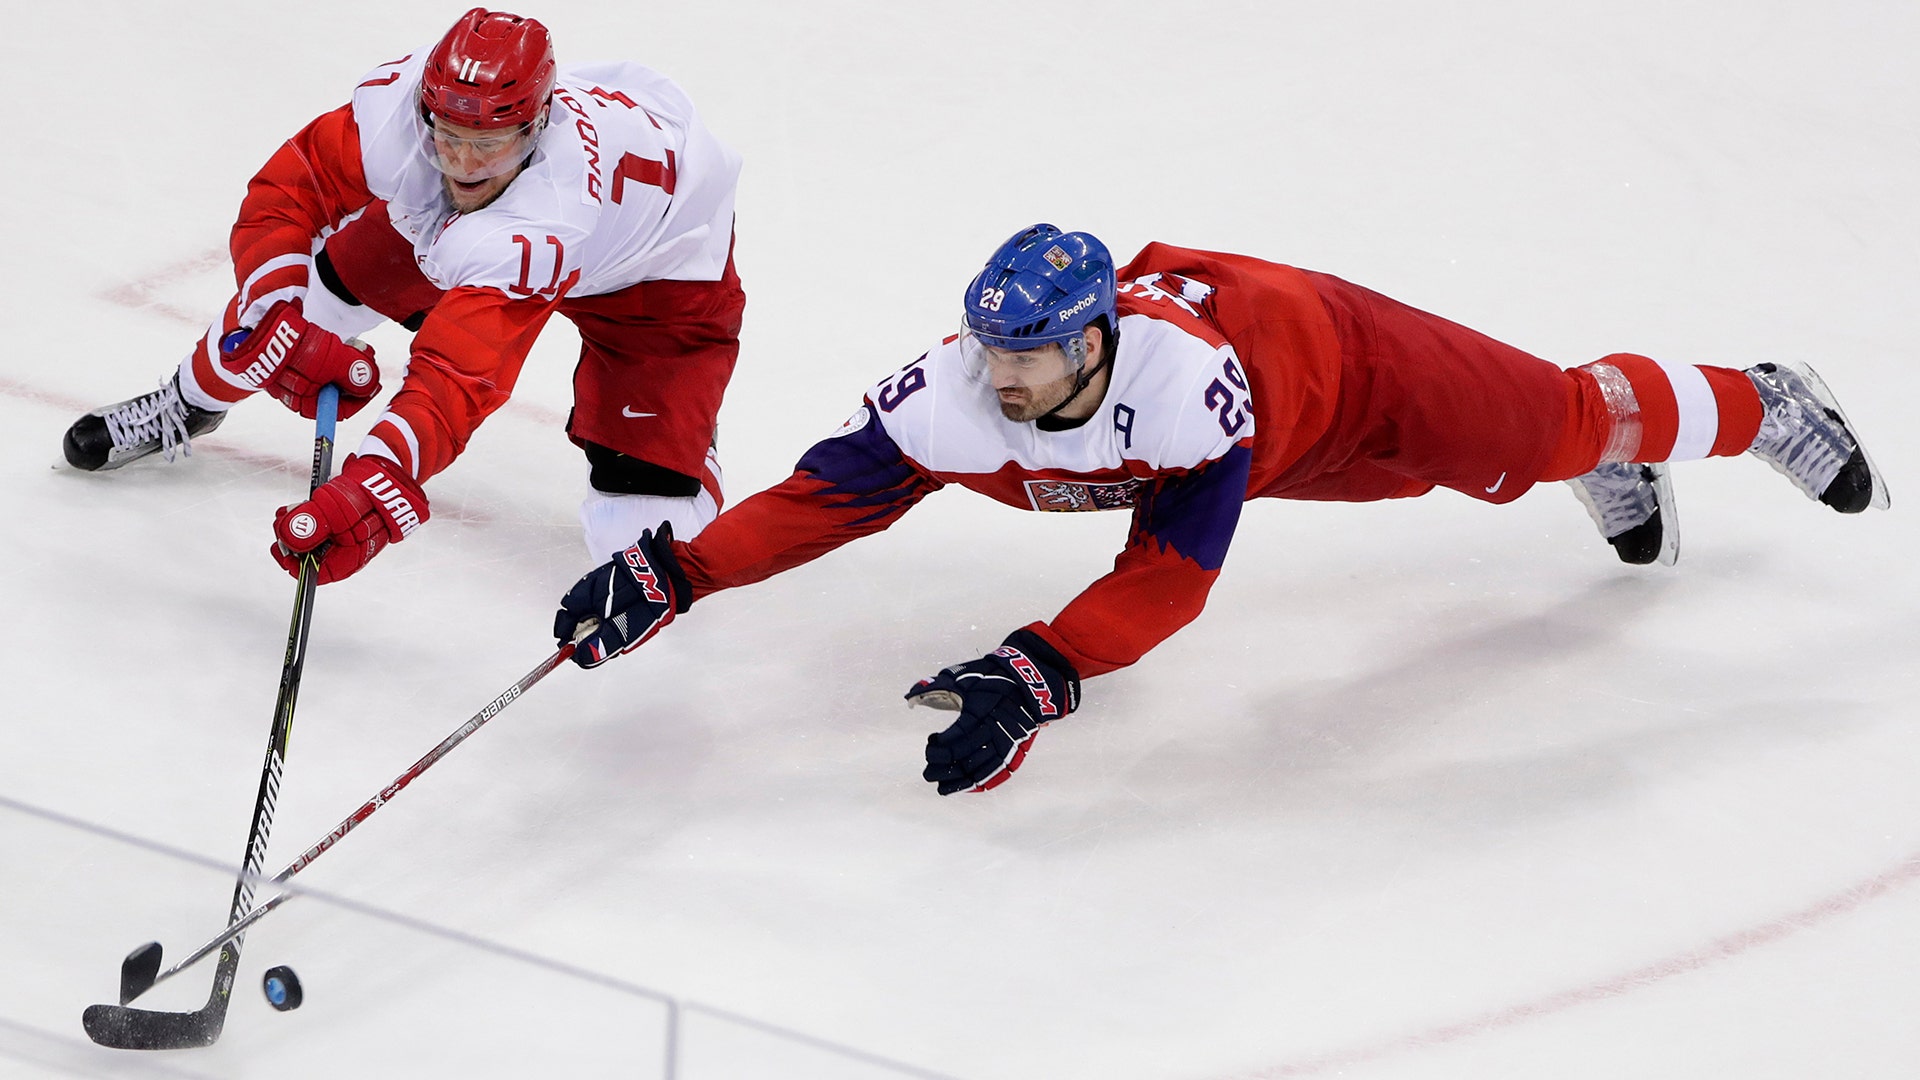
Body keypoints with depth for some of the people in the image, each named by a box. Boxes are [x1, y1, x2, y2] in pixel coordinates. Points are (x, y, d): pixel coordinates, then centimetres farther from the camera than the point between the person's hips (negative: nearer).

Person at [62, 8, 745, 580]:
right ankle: (186, 406, 32)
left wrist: (370, 492, -64)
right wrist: (284, 322, -37)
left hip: (661, 264, -5)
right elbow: (283, 192, -20)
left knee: (640, 527, -20)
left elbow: (460, 374, -53)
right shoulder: (398, 102, -32)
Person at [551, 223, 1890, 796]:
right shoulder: (956, 399, -35)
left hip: (1336, 356, -5)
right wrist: (671, 576, -44)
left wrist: (1035, 677, -58)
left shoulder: (1189, 382, -48)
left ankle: (1759, 406, 42)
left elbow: (1172, 577, -48)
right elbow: (829, 493, -34)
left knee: (1551, 426, 14)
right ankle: (1624, 494, 55)